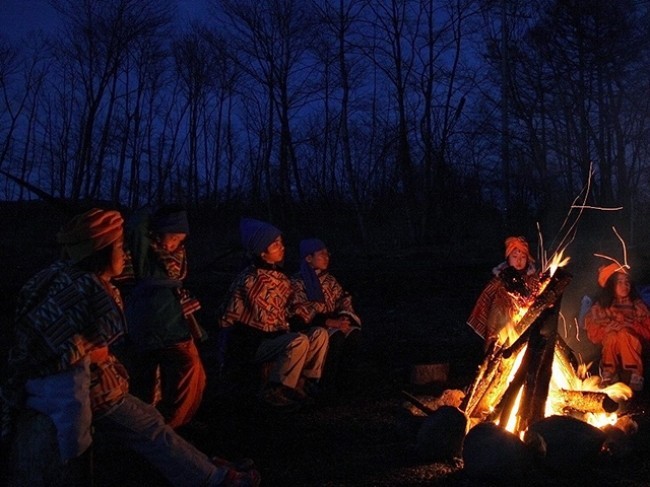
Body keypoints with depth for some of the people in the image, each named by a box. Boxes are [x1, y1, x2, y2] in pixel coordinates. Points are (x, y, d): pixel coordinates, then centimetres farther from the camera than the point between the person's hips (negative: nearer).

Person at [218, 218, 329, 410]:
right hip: (249, 343, -8)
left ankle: (305, 384, 2)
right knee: (298, 342, -30)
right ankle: (274, 392, -15)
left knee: (319, 334, -3)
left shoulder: (279, 275, 9)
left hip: (272, 336, 8)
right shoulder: (252, 279, -19)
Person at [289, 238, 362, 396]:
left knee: (354, 333, -24)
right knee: (336, 336, -33)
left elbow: (344, 301, 9)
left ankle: (344, 380, -15)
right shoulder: (297, 282, -8)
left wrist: (344, 318, -14)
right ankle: (327, 383, -19)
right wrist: (329, 322, -24)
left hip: (332, 323, 5)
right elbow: (300, 313, -16)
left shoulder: (330, 280, 12)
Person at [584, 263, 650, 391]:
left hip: (632, 345, 0)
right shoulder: (600, 306, 0)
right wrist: (612, 326, -14)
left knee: (624, 335, -31)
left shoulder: (637, 304, 1)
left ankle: (634, 374, -28)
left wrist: (630, 325, -14)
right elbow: (593, 334, -3)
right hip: (609, 345, 0)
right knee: (613, 336, -31)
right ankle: (609, 374, -23)